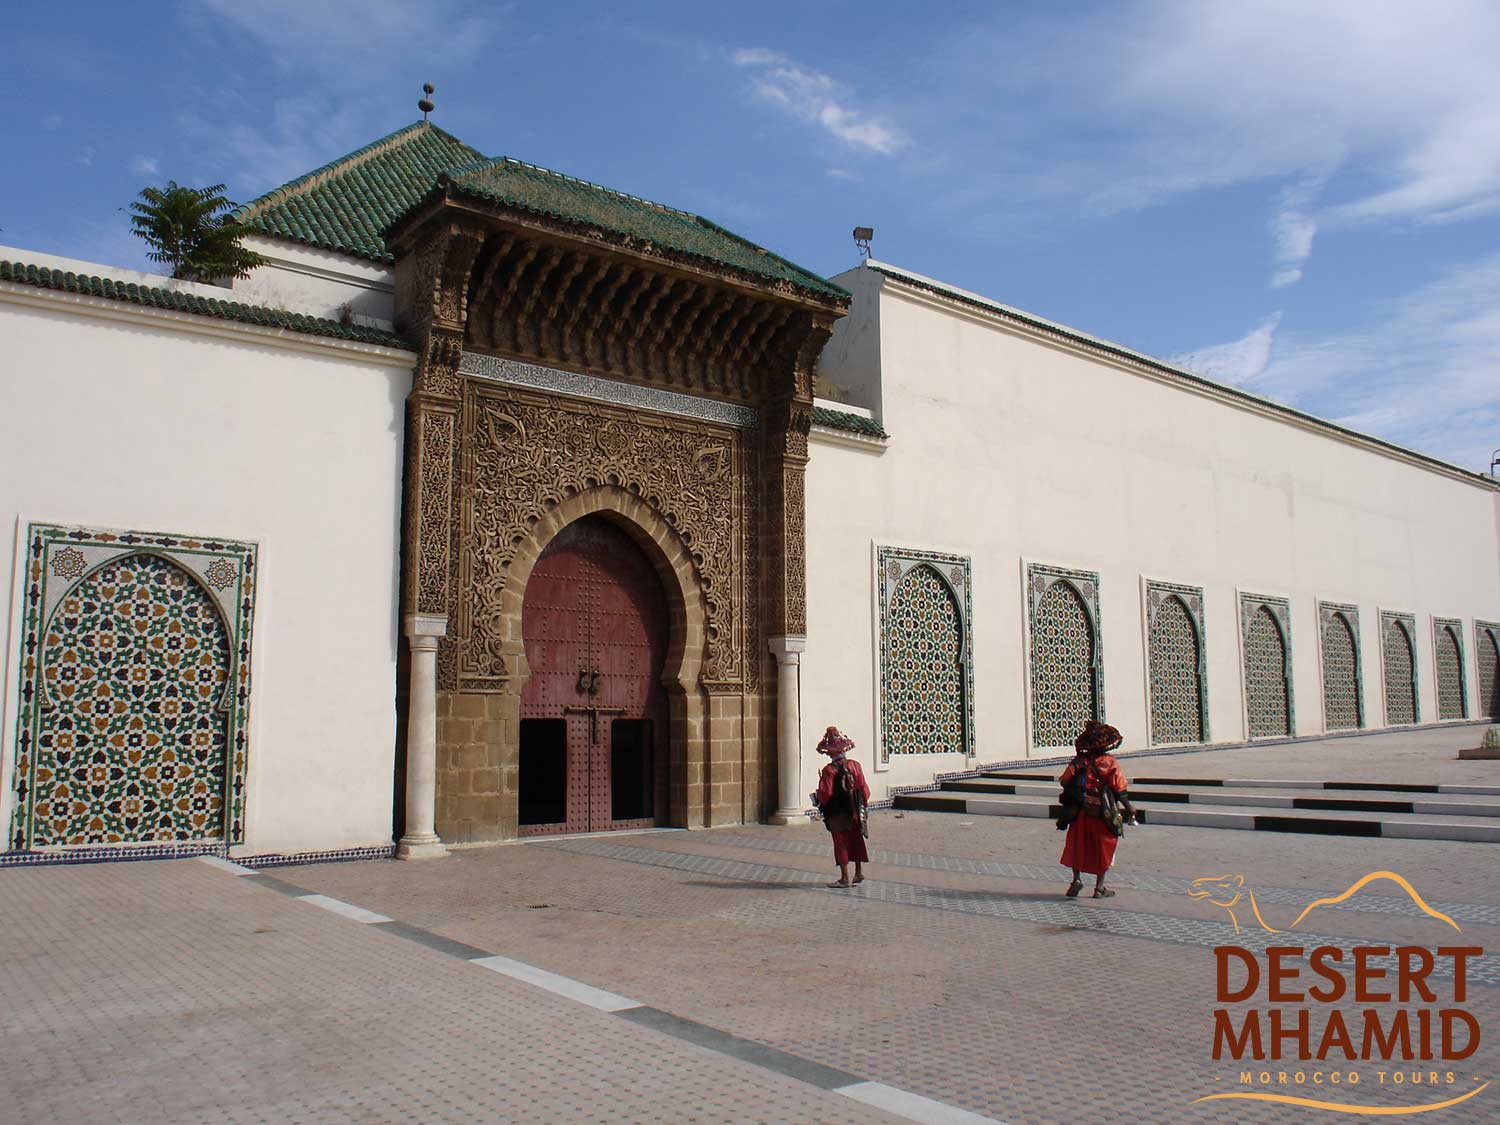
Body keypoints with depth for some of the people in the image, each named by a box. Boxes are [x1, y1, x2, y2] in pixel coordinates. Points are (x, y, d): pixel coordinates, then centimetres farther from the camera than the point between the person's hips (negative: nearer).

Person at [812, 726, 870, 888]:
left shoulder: (828, 770, -17)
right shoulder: (854, 765, -4)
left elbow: (825, 794, -18)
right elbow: (863, 787, 0)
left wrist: (817, 798, 3)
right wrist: (864, 804, 13)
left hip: (837, 814, -4)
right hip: (854, 811, 4)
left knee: (841, 843, 4)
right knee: (856, 839, 19)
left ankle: (845, 878, 7)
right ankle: (859, 872, 24)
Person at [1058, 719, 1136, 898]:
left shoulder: (1079, 761, -2)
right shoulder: (1110, 763, -10)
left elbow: (1065, 782, -1)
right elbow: (1119, 789, -11)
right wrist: (1129, 809, -1)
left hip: (1081, 814, 2)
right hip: (1103, 815, -2)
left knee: (1077, 846, 17)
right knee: (1103, 849, 11)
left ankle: (1077, 879, 6)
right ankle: (1099, 887, 14)